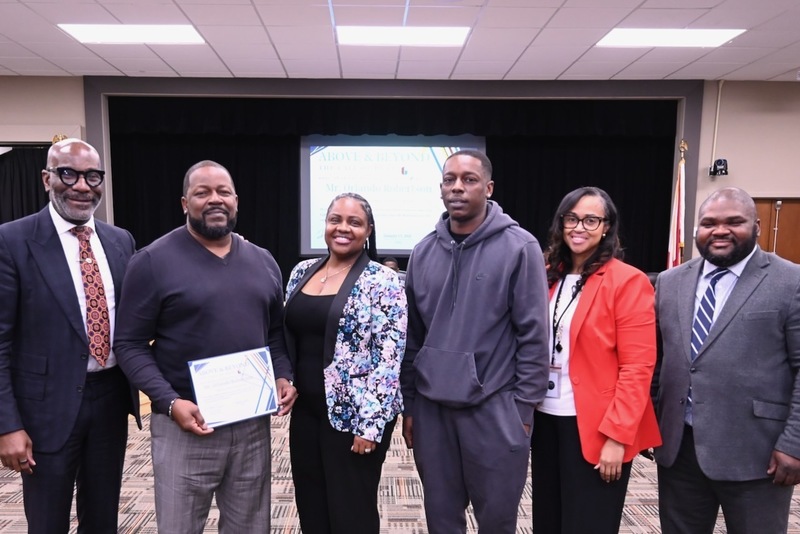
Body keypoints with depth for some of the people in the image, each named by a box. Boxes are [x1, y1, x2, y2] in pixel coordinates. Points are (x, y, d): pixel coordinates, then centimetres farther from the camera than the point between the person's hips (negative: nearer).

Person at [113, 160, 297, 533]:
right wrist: (169, 402, -18)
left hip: (253, 421, 5)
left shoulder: (263, 262, 7)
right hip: (186, 422, -4)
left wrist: (283, 376, -3)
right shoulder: (153, 261, -8)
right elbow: (130, 344, -8)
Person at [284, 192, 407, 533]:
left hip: (353, 417, -5)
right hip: (305, 412, 6)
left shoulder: (382, 283, -12)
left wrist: (370, 424, -17)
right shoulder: (302, 272, 6)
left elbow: (389, 358, -15)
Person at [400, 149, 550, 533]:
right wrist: (408, 404, 9)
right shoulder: (423, 252, 5)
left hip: (494, 407, -3)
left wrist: (522, 407, -8)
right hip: (431, 406, 4)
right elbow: (412, 335, 8)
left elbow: (533, 335, -7)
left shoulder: (519, 247, -8)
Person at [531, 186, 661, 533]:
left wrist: (616, 434, -17)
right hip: (546, 420, 5)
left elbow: (637, 368, -13)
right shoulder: (547, 276, 7)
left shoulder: (629, 282, -10)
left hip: (595, 428, -5)